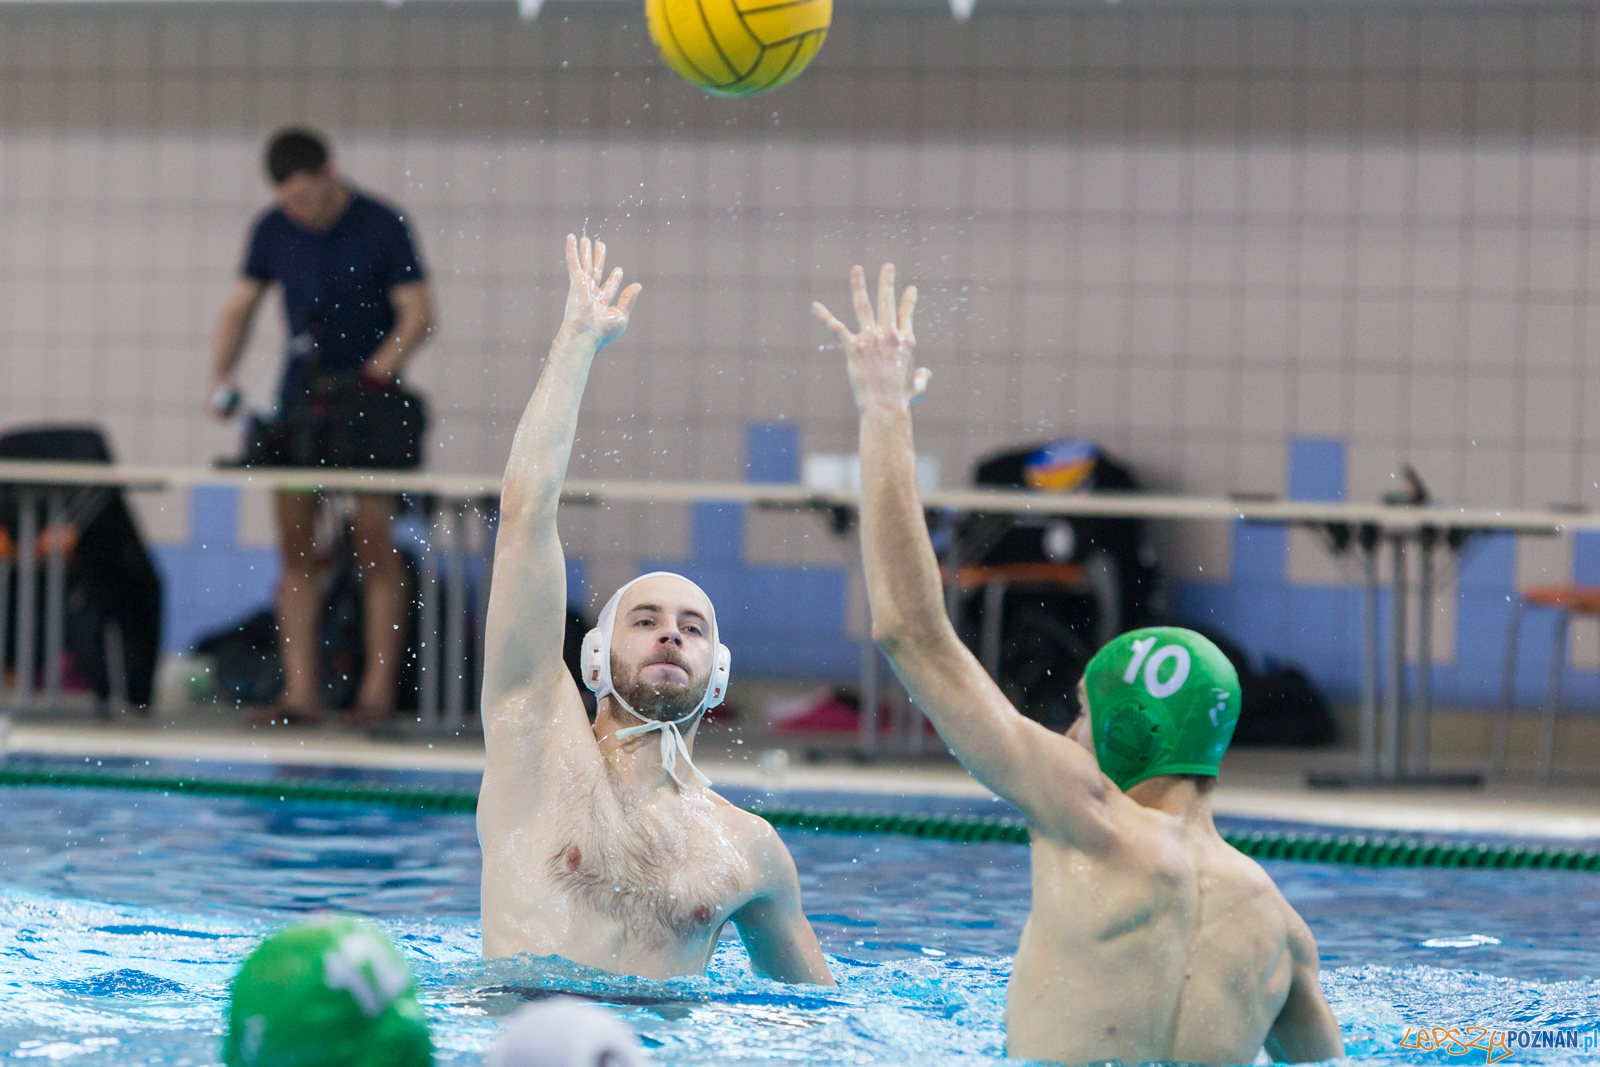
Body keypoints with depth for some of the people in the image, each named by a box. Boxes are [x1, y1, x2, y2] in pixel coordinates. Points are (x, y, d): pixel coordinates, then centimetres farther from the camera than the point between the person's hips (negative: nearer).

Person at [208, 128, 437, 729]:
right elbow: (241, 307, 13)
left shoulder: (382, 228, -8)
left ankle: (377, 691, -5)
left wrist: (375, 372, -22)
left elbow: (418, 316, -10)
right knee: (296, 547, 0)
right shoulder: (274, 230, 5)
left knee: (375, 547, -7)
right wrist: (221, 376, -2)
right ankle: (300, 692, 1)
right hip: (301, 398, 5)